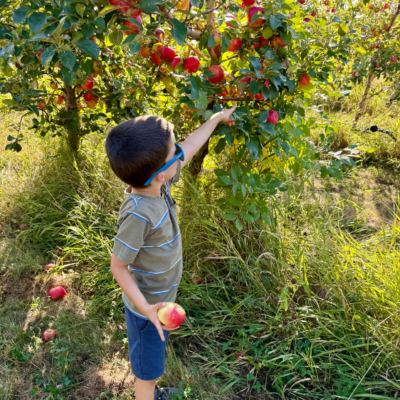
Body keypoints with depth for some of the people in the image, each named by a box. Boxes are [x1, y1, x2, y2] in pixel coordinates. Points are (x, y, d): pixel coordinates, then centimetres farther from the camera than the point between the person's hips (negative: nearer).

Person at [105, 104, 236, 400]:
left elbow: (189, 149, 1)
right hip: (148, 306, -8)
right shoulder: (138, 215, -37)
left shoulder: (157, 183, -15)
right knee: (147, 372, 17)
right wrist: (146, 308, -31)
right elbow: (118, 267, -24)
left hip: (162, 299, 8)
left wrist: (216, 118, 14)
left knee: (153, 364, 33)